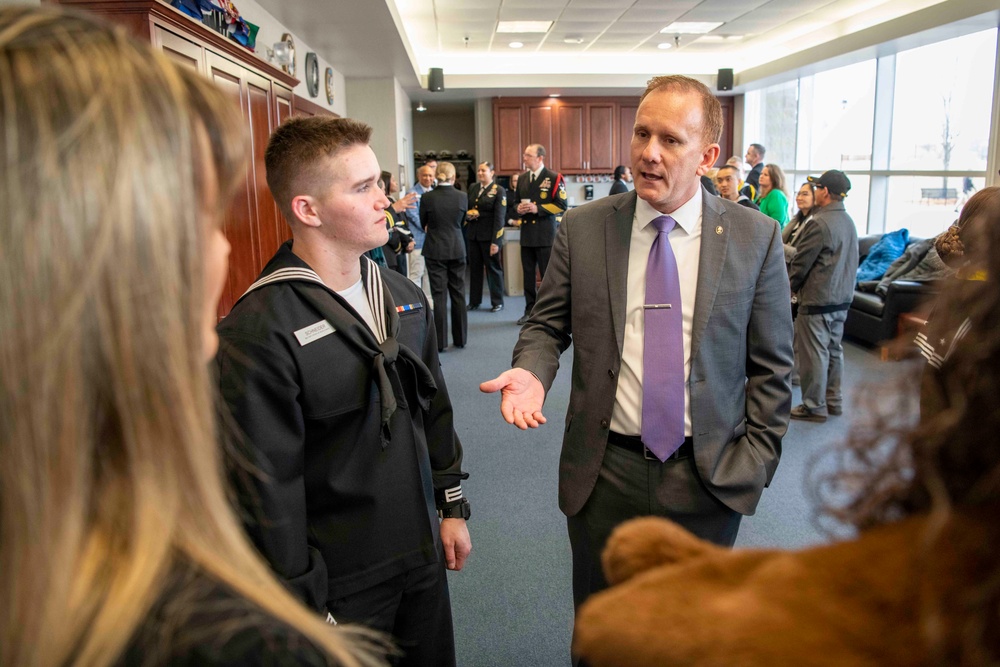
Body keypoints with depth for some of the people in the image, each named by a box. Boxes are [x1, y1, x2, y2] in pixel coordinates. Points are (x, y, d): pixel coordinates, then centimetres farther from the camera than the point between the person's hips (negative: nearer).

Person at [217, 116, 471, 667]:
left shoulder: (403, 298, 1)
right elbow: (268, 490, -18)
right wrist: (305, 608, -12)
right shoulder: (257, 332, -22)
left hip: (423, 556, 7)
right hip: (341, 582, -6)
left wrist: (452, 508, 12)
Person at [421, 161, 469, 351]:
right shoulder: (462, 197, -4)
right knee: (458, 294, 10)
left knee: (439, 295, 2)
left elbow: (423, 223, 7)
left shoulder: (427, 197, -9)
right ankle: (460, 339, 17)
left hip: (435, 250, -2)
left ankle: (441, 342, 4)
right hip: (457, 249, 2)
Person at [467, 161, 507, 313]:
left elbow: (499, 217, -11)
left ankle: (497, 302, 15)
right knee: (475, 268, 9)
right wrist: (469, 214, -5)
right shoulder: (473, 188, 11)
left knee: (493, 268, 4)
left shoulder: (499, 190, -6)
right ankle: (474, 302, 18)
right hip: (473, 234, 5)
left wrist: (495, 241, -16)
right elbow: (466, 208, 21)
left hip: (489, 235, -5)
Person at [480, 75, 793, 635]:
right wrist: (532, 371, -17)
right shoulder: (582, 228, -3)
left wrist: (756, 460, -4)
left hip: (709, 479, 0)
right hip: (604, 472, 1)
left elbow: (771, 364, 0)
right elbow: (549, 324, 4)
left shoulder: (756, 237, -4)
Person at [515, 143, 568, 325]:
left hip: (545, 233, -6)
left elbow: (561, 205, -10)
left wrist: (538, 209, -18)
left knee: (547, 275, 0)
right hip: (527, 233, 6)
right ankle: (530, 310, 20)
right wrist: (519, 208, -1)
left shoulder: (553, 178, -6)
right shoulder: (522, 178, 13)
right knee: (528, 274, 10)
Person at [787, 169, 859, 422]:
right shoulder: (849, 222, 8)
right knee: (834, 350, 16)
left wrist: (791, 286, 3)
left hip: (817, 299, -9)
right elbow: (851, 261, 16)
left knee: (813, 353, 0)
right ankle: (833, 401, 25)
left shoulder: (819, 223, -19)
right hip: (842, 297, 9)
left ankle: (814, 406, 8)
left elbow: (801, 262, -14)